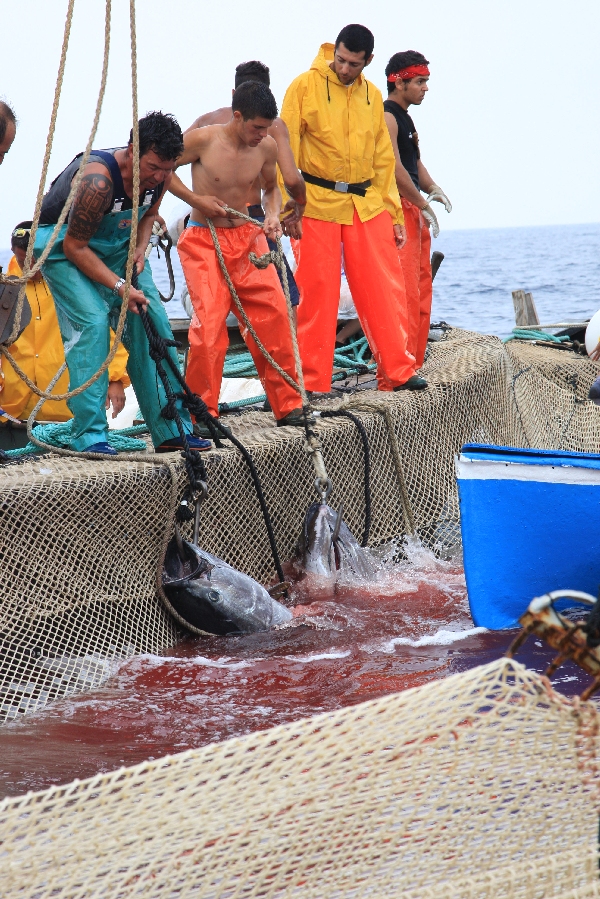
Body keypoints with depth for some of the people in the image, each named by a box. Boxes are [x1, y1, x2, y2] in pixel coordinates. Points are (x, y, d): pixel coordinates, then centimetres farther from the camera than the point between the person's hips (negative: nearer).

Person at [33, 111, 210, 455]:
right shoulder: (97, 179, -34)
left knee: (152, 323, -3)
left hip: (119, 245, 7)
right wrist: (120, 287, -29)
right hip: (64, 244, -7)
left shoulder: (160, 175, -13)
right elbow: (75, 247, -26)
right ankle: (89, 436, -20)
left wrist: (141, 249, -8)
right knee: (91, 322, -23)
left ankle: (171, 430, 2)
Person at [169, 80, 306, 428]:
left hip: (248, 236, 4)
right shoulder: (203, 139, -14)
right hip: (205, 241, -4)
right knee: (210, 324, -13)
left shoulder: (267, 147, -2)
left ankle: (288, 406, 8)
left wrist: (273, 215, -2)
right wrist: (196, 199, -11)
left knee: (274, 316, -3)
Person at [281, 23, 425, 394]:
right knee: (318, 294, -2)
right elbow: (287, 150, -5)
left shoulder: (372, 95, 11)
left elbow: (383, 159, 16)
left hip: (368, 205, 4)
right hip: (318, 204, -4)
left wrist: (394, 214, 12)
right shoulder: (306, 86, -3)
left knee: (386, 288, 0)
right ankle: (315, 383, 5)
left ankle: (398, 371, 5)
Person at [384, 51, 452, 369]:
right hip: (396, 210, -10)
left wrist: (432, 188, 2)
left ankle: (414, 362, 16)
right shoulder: (387, 116, -11)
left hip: (413, 213, 11)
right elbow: (394, 167, -19)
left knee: (421, 290, 11)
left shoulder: (404, 118, 20)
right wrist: (423, 203, -14)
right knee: (405, 290, -14)